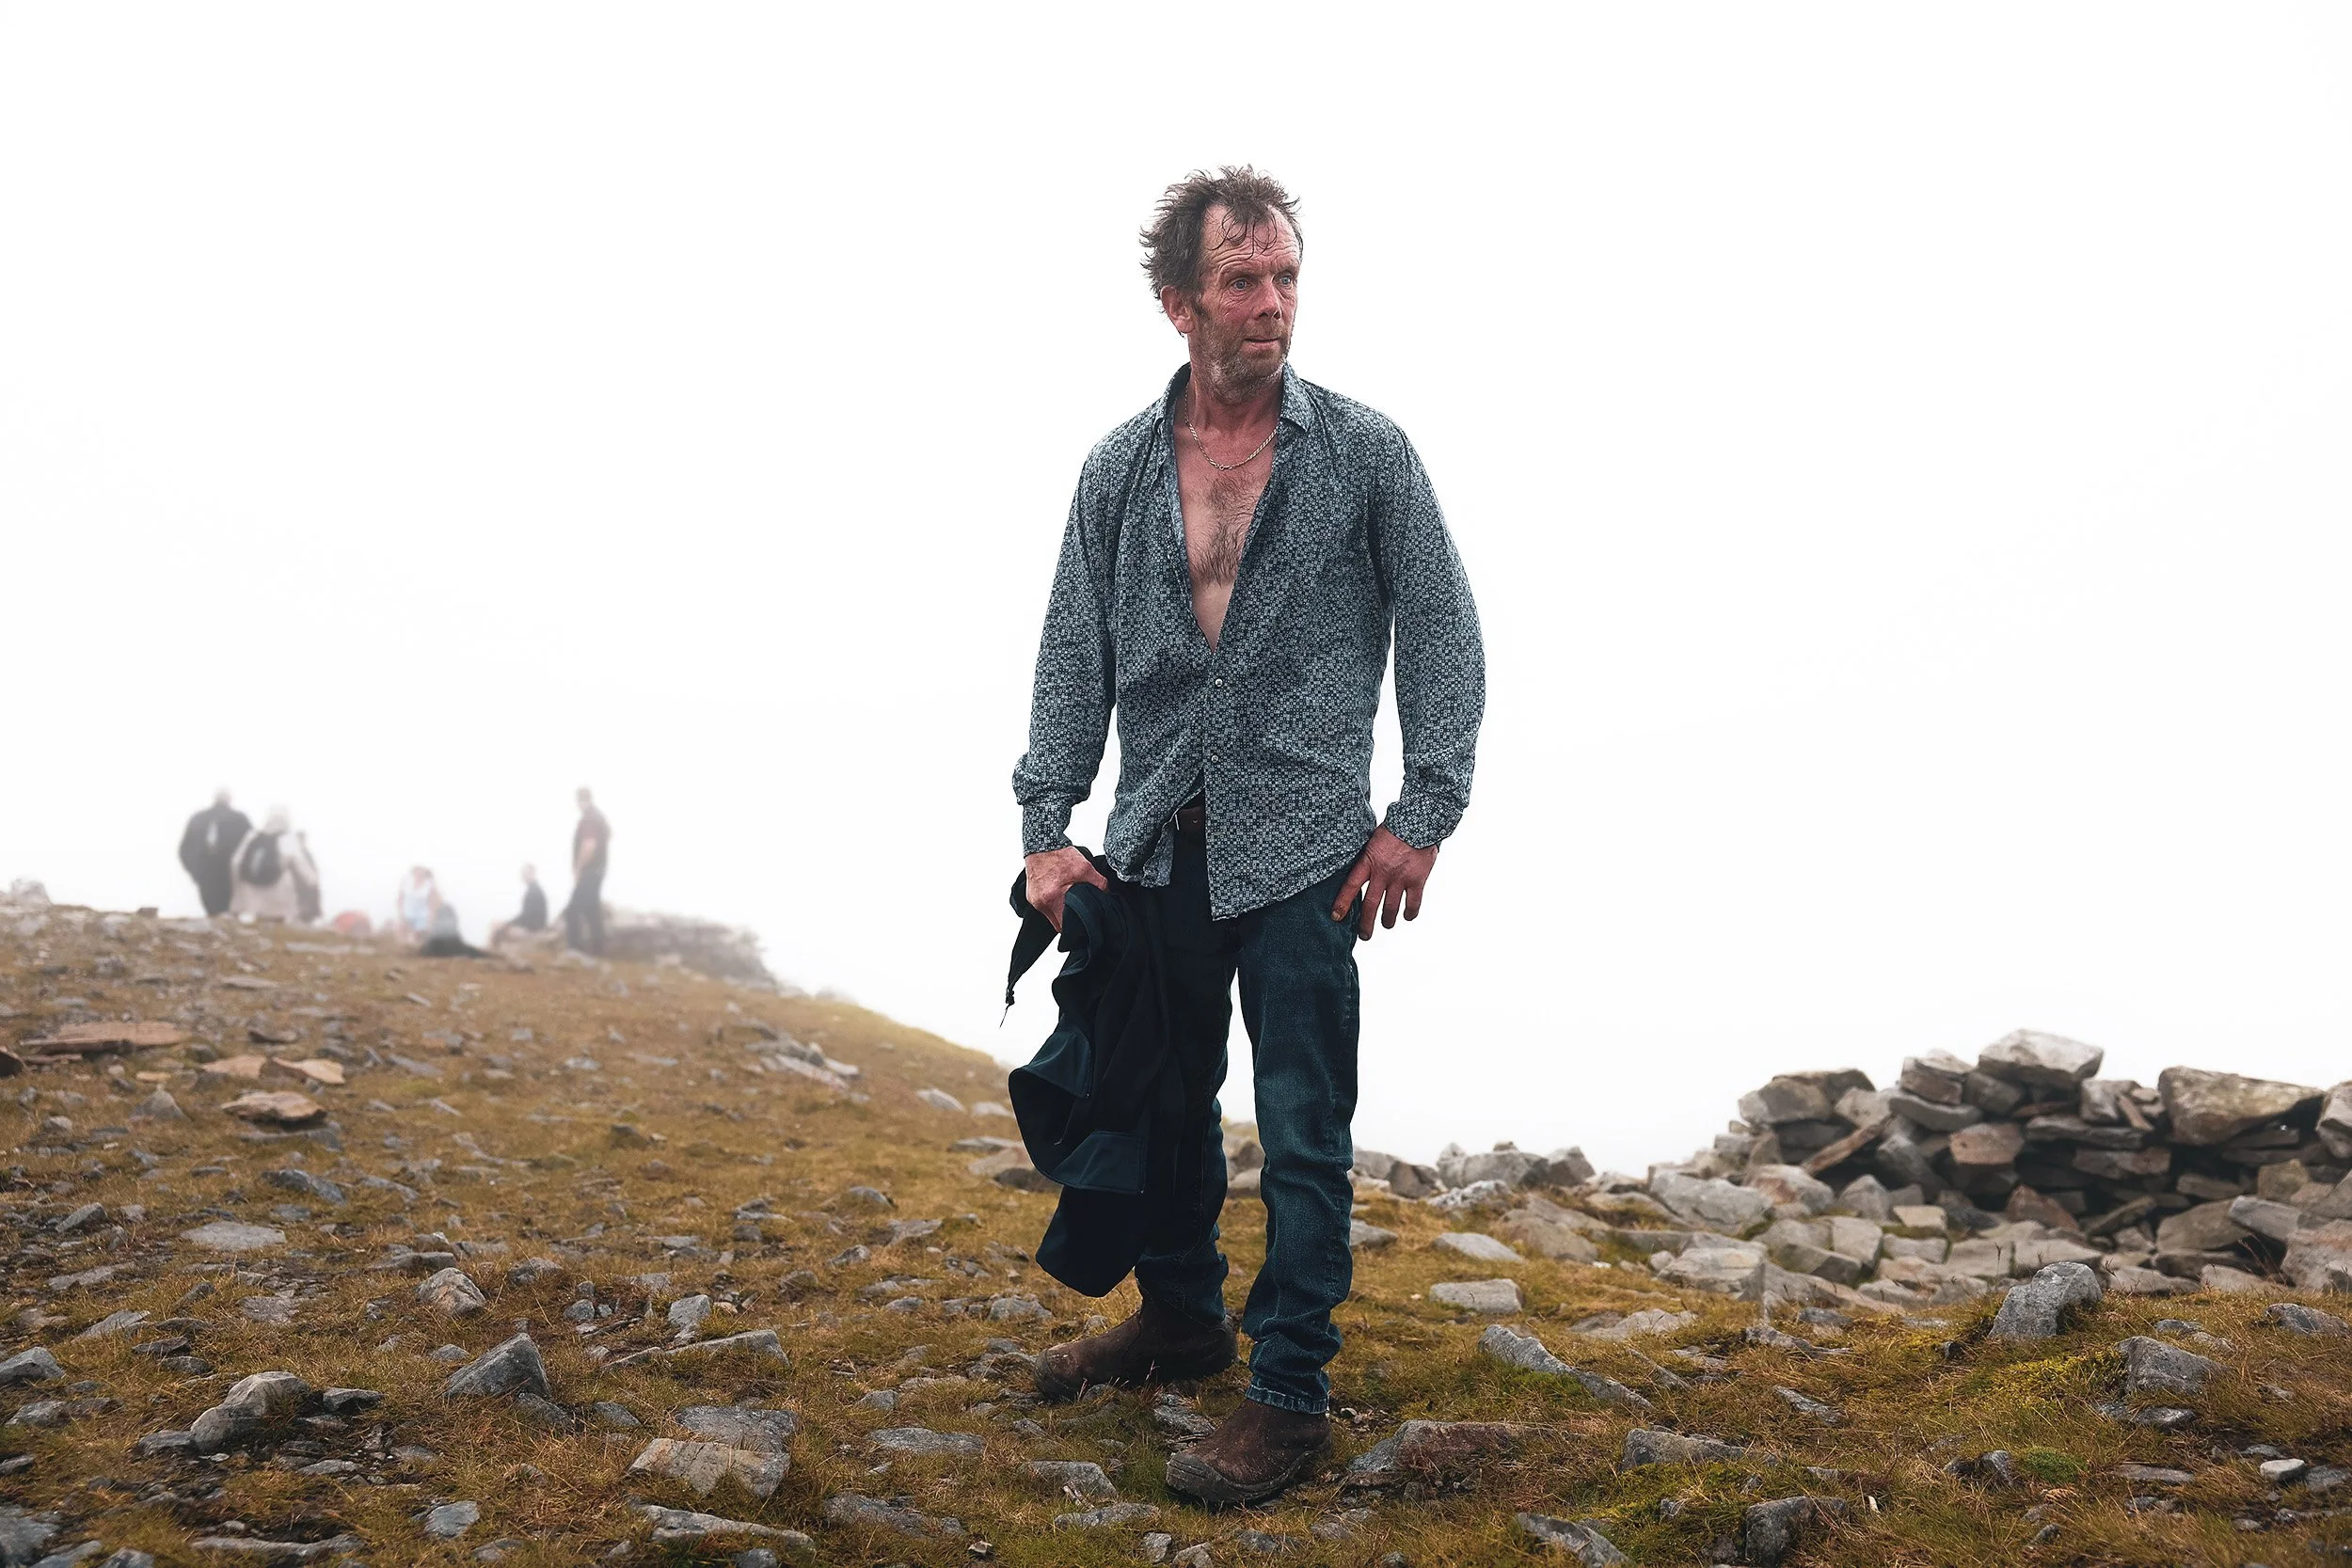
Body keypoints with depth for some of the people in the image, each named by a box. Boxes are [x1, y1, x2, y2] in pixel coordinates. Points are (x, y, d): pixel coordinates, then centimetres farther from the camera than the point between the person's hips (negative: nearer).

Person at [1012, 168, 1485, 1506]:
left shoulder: (1366, 453, -4)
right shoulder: (1120, 469, 5)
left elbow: (1444, 634, -1)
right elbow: (1075, 655, 6)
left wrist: (1423, 818, -7)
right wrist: (1047, 826, -2)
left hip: (1301, 853, -4)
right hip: (1155, 845, 4)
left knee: (1303, 1136, 0)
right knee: (1164, 1101, 17)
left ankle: (1290, 1395, 12)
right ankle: (1181, 1320, 37)